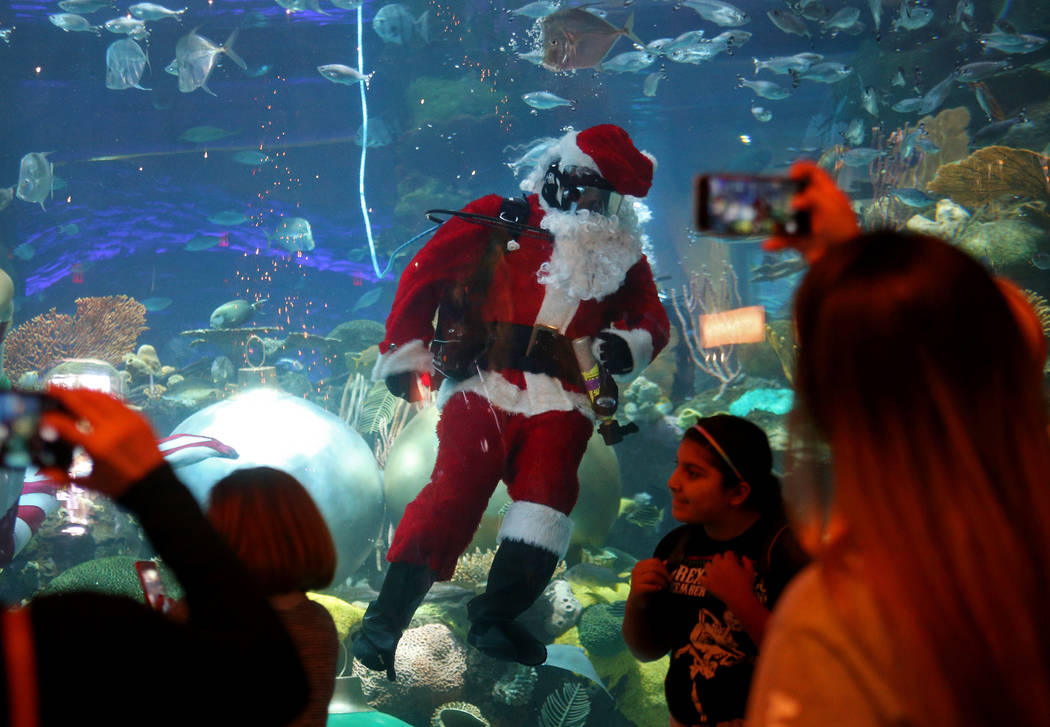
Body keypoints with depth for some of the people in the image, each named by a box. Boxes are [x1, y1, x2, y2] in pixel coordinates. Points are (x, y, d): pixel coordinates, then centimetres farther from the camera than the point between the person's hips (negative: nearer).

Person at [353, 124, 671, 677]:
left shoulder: (621, 256, 22)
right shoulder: (497, 222, 10)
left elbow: (651, 316, 22)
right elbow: (423, 275, 8)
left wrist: (631, 344, -3)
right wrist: (404, 353, 1)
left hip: (561, 401, 4)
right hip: (485, 385, -4)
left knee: (548, 490, -19)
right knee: (457, 486, -20)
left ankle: (494, 617, -19)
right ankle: (385, 619, -22)